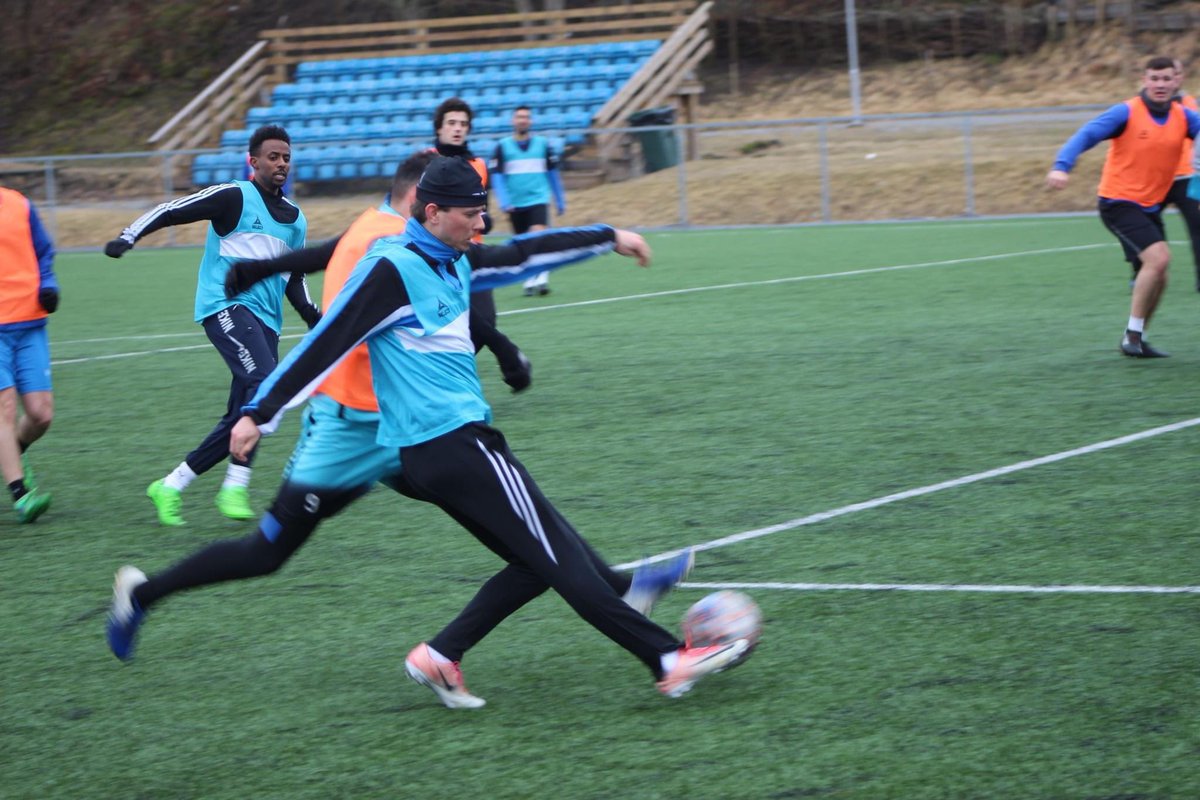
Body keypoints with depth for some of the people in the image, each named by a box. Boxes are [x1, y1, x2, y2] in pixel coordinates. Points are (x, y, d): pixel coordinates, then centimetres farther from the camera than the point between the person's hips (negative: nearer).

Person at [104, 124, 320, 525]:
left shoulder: (295, 218, 19)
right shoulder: (234, 197, -2)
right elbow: (171, 211, -4)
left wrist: (310, 312, 14)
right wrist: (128, 236, -17)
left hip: (266, 319, 7)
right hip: (226, 305, -7)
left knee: (242, 418, 1)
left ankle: (171, 485, 14)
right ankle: (236, 486, -27)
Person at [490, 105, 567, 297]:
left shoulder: (543, 144, 5)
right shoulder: (502, 147, 2)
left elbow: (553, 174, 13)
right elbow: (497, 176, 1)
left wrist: (560, 201, 15)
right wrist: (504, 202, -10)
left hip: (538, 200, -1)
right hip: (515, 204, 1)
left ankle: (540, 279, -24)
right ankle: (530, 281, 22)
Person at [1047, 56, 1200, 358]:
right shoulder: (1127, 113, -13)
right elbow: (1086, 135, -21)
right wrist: (1061, 167, -37)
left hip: (1150, 206, 6)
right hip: (1119, 202, -6)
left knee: (1157, 277, 7)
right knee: (1158, 257, -23)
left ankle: (1136, 340, 25)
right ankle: (1133, 334, -12)